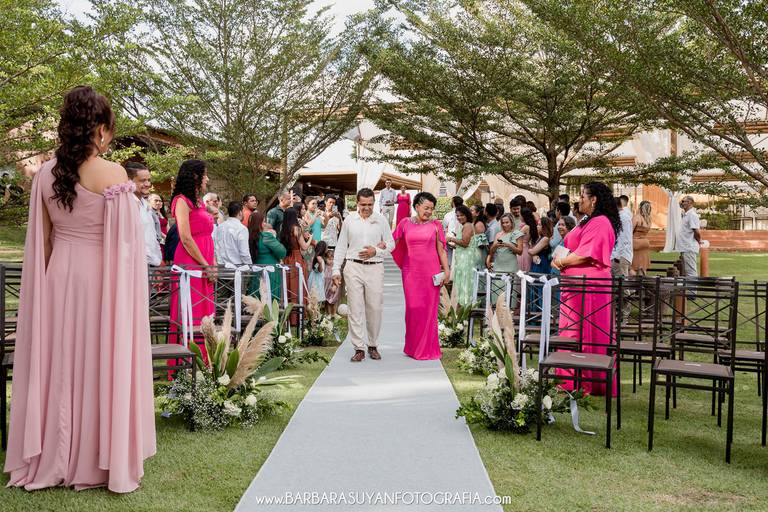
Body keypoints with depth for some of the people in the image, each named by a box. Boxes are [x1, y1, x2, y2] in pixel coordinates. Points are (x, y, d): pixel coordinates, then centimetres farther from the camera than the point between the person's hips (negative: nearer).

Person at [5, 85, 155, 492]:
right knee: (100, 366, 5)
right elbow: (124, 241, -13)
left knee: (59, 366, 13)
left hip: (58, 277, 5)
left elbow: (40, 241, 8)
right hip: (101, 279, -5)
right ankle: (99, 462, 15)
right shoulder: (112, 174, -14)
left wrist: (52, 277, 16)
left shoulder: (46, 173, 1)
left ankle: (52, 460, 24)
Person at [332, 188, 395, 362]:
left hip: (375, 268, 0)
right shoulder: (349, 220, 7)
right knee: (355, 309, -1)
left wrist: (376, 251, -9)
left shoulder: (381, 220, 6)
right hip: (353, 268, 0)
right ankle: (359, 349, 4)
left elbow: (391, 243, 9)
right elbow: (341, 247, 10)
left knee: (375, 309, 3)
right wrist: (336, 270, 5)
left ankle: (373, 346, 17)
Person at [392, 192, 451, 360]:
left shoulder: (435, 225, 4)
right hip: (411, 271, 1)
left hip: (431, 271, 0)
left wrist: (447, 270, -2)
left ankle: (427, 348, 13)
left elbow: (441, 250, 4)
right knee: (413, 308, 1)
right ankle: (414, 347, 15)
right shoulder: (405, 223, 5)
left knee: (429, 308, 2)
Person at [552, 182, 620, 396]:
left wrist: (560, 262, -6)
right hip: (580, 283, 10)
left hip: (588, 285, -10)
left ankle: (586, 381, 3)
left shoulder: (599, 223, -13)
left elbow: (584, 255, -19)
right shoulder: (591, 222, 20)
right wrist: (561, 260, 5)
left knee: (584, 331, -4)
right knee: (578, 331, 11)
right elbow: (575, 249, 24)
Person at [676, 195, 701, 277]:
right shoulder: (685, 214, 14)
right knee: (685, 273, 15)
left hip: (689, 249, -10)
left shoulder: (692, 215, -15)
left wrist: (699, 241, -6)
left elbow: (697, 231, -21)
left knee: (691, 273, -8)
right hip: (684, 248, 10)